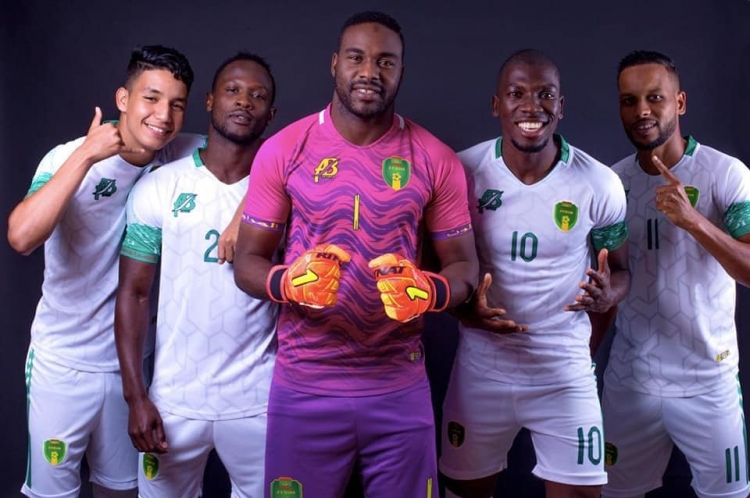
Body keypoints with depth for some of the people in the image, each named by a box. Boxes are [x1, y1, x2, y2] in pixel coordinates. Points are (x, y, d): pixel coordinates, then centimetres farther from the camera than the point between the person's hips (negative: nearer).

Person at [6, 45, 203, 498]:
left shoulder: (180, 155, -7)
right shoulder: (69, 158, -16)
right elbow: (22, 237, -31)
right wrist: (85, 155, -30)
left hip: (127, 358, 3)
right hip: (63, 362, -3)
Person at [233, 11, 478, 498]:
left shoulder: (436, 159, -1)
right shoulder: (283, 150, -2)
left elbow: (464, 264, 2)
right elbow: (247, 261, 1)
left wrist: (430, 291, -20)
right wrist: (288, 282, -21)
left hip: (400, 386, 1)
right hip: (303, 385, 0)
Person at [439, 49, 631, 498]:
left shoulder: (601, 184, -9)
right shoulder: (462, 171, -10)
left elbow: (620, 270, 4)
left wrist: (607, 295, -20)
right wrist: (461, 306, -20)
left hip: (566, 370, 0)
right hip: (481, 365, 1)